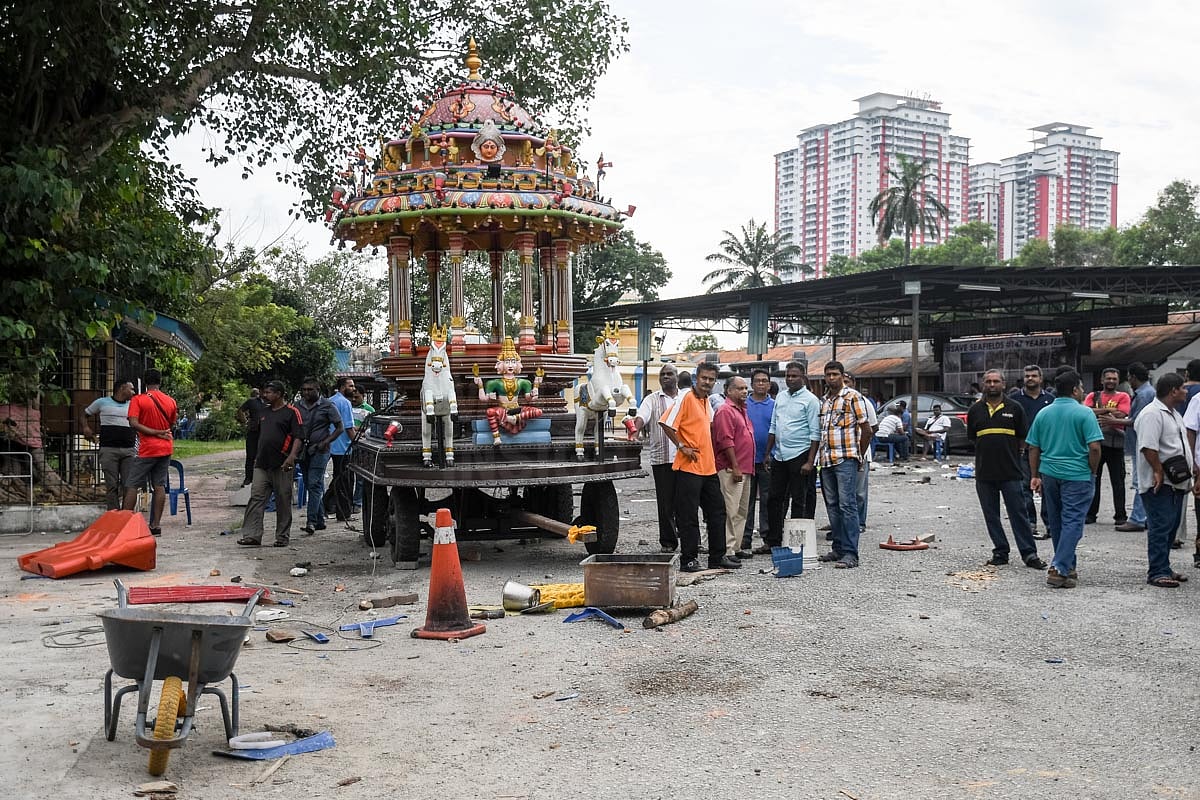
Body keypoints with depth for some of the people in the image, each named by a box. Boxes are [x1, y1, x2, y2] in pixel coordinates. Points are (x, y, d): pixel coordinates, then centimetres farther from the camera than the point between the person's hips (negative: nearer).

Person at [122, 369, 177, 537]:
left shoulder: (138, 400, -8)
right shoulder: (170, 401, 5)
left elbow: (134, 424, -18)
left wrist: (156, 433, -15)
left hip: (147, 449, -4)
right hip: (165, 448, 5)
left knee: (132, 485, 2)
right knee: (160, 486, 6)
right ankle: (156, 525, 5)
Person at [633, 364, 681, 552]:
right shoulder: (652, 399, 6)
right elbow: (641, 416, -11)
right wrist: (635, 429, -32)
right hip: (661, 458, -1)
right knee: (666, 502, 1)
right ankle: (668, 542, 10)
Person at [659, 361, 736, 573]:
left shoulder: (707, 401, 14)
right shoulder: (685, 398, -11)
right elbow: (666, 423, -18)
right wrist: (682, 446, -16)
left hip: (708, 467, 9)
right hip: (689, 467, -9)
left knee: (717, 511, 12)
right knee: (688, 515, -3)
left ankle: (718, 556, 21)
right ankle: (689, 559, 4)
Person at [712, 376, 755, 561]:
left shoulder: (742, 410, 20)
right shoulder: (725, 411, -12)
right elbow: (726, 441, -19)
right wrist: (735, 467, -21)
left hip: (744, 468, 10)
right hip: (731, 469, -10)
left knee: (742, 511, 14)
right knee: (731, 511, -9)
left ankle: (736, 547, 21)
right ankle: (727, 550, -8)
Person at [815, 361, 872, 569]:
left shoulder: (853, 396, -3)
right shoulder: (823, 400, 17)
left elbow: (866, 430, -3)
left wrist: (859, 456, 2)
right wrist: (821, 456, 16)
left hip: (845, 460, -7)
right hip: (826, 460, 7)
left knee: (847, 505, -10)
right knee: (832, 506, 10)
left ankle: (850, 553, -10)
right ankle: (838, 548, 18)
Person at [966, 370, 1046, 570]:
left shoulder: (1014, 408, 2)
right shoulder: (975, 410, 7)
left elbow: (1022, 438, 8)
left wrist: (1010, 454, 9)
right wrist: (989, 451, 11)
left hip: (1010, 472, -3)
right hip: (984, 472, 3)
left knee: (1018, 513, -2)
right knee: (991, 516, 7)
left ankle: (1029, 553, 2)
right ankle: (1000, 552, 16)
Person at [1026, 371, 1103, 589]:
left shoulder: (1043, 413, 7)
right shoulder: (1084, 413, -9)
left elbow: (1033, 448, 9)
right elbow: (1094, 447, -15)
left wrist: (1035, 476, 15)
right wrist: (1093, 472, -1)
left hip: (1049, 473, 5)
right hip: (1077, 475, -5)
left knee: (1056, 522, 15)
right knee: (1072, 522, -4)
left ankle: (1067, 567, 26)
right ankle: (1059, 569, -14)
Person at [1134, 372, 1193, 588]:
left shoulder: (1174, 414, 18)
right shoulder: (1152, 414, -16)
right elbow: (1148, 447, -25)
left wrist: (1192, 467, 22)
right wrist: (1159, 472, -24)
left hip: (1176, 482, 10)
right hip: (1159, 484, -10)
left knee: (1170, 527, 14)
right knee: (1160, 527, -8)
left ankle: (1163, 568, 23)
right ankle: (1157, 573, -5)